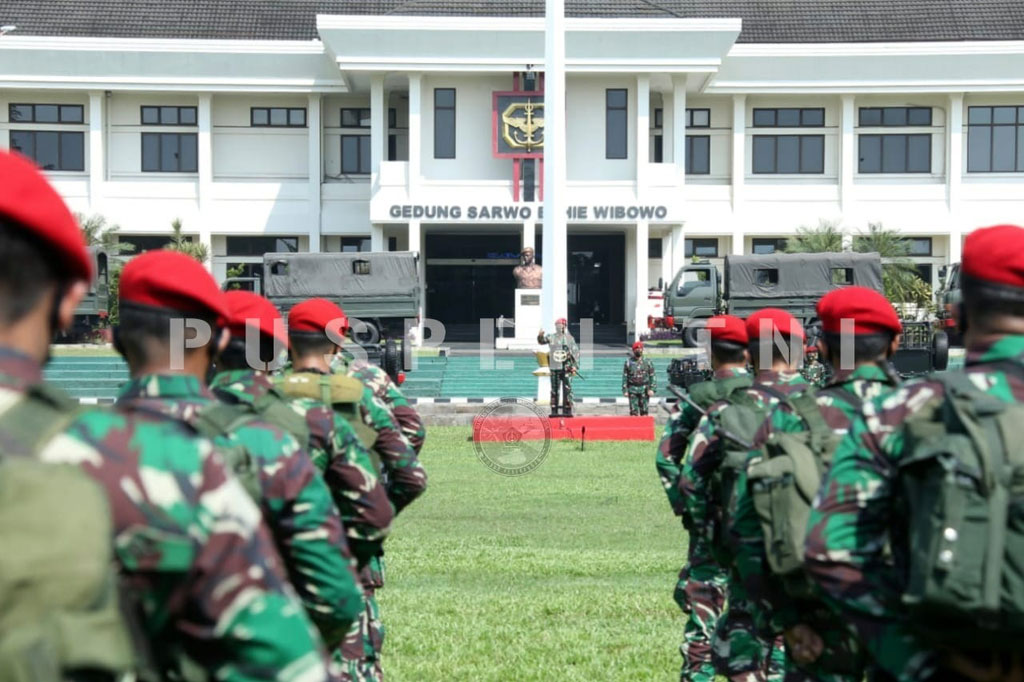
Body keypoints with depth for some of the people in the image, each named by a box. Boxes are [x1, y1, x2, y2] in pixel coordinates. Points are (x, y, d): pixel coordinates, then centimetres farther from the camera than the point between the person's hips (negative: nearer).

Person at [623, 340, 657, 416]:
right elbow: (625, 377, 6)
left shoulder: (647, 362, 6)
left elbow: (652, 376, 3)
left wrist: (652, 389, -8)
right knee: (633, 411, -4)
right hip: (632, 390, 0)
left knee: (644, 411, 2)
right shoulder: (628, 362, 6)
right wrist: (625, 390, -1)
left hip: (644, 390, 0)